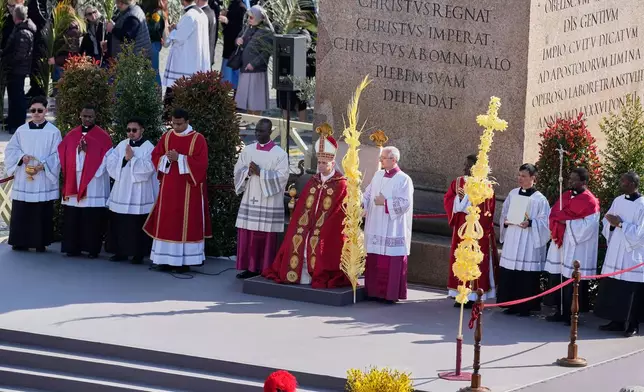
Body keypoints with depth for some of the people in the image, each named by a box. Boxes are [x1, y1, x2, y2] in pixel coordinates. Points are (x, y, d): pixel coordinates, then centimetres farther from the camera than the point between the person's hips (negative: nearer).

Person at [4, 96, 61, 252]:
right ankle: (20, 242, 10)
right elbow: (10, 150, 6)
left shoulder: (53, 132, 1)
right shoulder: (21, 130, 8)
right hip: (22, 181, 2)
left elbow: (57, 156, -3)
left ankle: (40, 243, 7)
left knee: (42, 214, 0)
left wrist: (42, 166, -17)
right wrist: (22, 156, -14)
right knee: (21, 213, 2)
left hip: (44, 182, -2)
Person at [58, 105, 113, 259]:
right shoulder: (71, 135, 12)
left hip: (93, 185, -3)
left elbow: (106, 159, -4)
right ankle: (72, 247, 8)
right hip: (73, 183, 3)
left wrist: (87, 151, -12)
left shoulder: (102, 137, 1)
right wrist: (78, 150, -9)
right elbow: (63, 155, 9)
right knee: (72, 218, 2)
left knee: (92, 219, -4)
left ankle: (92, 248, 2)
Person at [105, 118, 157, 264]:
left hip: (140, 193, -5)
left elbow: (149, 168, -16)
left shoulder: (149, 147, -5)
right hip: (122, 191, 5)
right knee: (119, 223, 6)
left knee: (137, 225, -3)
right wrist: (124, 159, -13)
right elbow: (110, 162, 2)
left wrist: (132, 158, -19)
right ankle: (121, 252, 15)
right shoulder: (122, 145, 10)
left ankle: (138, 254, 5)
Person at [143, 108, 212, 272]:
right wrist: (167, 158, -14)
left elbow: (201, 163, -14)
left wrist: (179, 158, -19)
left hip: (188, 189, -5)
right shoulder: (166, 137, 8)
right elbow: (155, 156, 7)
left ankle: (184, 260, -1)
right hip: (168, 186, 5)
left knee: (186, 222, -3)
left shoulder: (198, 139, -6)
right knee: (166, 222, 4)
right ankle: (166, 259, 9)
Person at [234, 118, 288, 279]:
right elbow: (238, 170, 9)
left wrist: (260, 172, -18)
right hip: (249, 200, 4)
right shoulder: (248, 150, 11)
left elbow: (282, 176, -11)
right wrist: (248, 172, -13)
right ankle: (249, 267, 9)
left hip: (268, 201, -4)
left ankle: (264, 270, 2)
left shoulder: (280, 154, -3)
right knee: (247, 235, 2)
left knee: (266, 236, -3)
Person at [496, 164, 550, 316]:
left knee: (527, 276, -3)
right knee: (509, 275, 6)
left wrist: (530, 223, -20)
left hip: (529, 243, -5)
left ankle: (526, 307, 6)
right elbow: (504, 213, 17)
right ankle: (513, 304, 16)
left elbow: (544, 221, -6)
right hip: (512, 240, 5)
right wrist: (505, 221, -3)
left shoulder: (540, 199, -5)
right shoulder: (513, 194, 10)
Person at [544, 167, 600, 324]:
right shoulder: (566, 196, 14)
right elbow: (553, 214, 13)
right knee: (557, 278, 8)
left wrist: (566, 222, -14)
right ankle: (560, 311, 16)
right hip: (560, 245, 7)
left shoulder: (589, 201, -9)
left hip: (576, 248, -7)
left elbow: (588, 226, -16)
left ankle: (571, 315, 2)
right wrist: (559, 222, -8)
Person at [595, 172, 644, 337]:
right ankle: (617, 321, 17)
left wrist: (620, 224, -18)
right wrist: (612, 223, -10)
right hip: (615, 252, 7)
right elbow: (607, 223, 12)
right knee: (613, 289, 8)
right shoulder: (618, 201, 9)